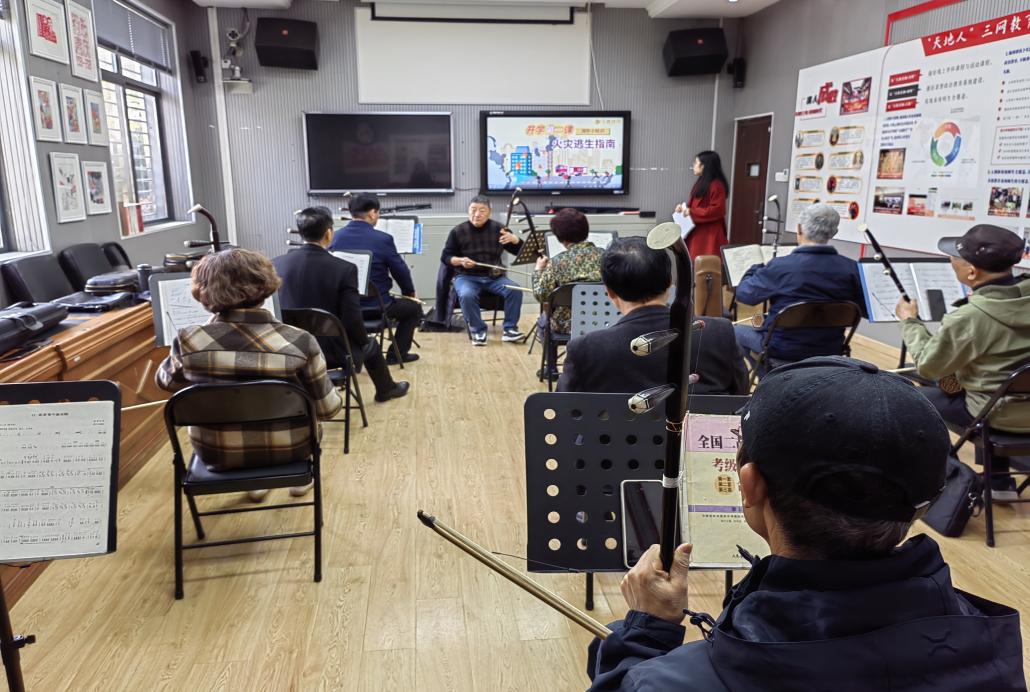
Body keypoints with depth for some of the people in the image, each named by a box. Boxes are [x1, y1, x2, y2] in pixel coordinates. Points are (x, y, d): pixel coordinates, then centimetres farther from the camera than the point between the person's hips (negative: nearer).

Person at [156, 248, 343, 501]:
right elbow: (326, 409, -12)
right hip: (286, 449, -1)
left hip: (215, 452, 2)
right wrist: (337, 397, 10)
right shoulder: (300, 342, -24)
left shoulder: (189, 341, -19)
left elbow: (166, 381, 4)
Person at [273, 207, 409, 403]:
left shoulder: (276, 264, -7)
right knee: (370, 344, 29)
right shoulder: (344, 269, -19)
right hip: (331, 352, -4)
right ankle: (386, 389, 51)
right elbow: (352, 320, -18)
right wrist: (363, 341, 4)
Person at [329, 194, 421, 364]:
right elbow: (401, 271, -5)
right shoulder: (383, 239, -15)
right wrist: (409, 292, 16)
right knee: (414, 307, 20)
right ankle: (397, 353, 21)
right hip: (375, 306, -5)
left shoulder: (337, 236, -2)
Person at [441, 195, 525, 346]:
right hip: (467, 277, -2)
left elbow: (519, 252, 4)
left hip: (494, 277, 2)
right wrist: (460, 261, -19)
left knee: (515, 290, -25)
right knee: (467, 295, -35)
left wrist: (515, 240, -19)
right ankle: (478, 331, -15)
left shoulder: (498, 228, 4)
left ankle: (509, 329, -10)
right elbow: (445, 257, 3)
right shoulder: (457, 231, -1)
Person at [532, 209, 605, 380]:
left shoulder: (558, 262, -16)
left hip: (568, 323, -3)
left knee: (543, 321, 31)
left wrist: (538, 270, 4)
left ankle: (552, 369, 35)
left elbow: (541, 296, -11)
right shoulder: (604, 255, -7)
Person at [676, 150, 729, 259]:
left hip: (709, 235, -9)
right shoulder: (702, 183, 17)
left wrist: (691, 212, -19)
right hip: (697, 233, 9)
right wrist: (685, 207, 5)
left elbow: (717, 210, -21)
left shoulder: (716, 185, -14)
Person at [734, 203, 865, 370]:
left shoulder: (781, 266, -21)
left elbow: (743, 294, -8)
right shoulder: (851, 268, -12)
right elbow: (865, 308, 2)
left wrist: (756, 268, 10)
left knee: (738, 331, 23)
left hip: (783, 350, -4)